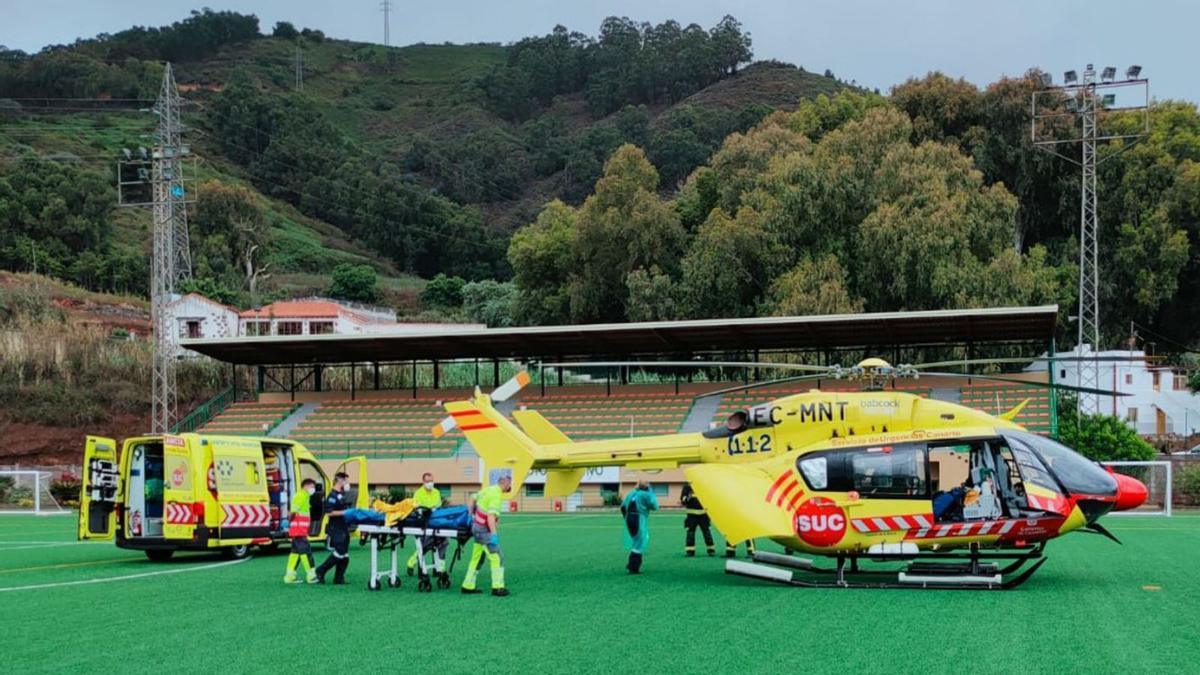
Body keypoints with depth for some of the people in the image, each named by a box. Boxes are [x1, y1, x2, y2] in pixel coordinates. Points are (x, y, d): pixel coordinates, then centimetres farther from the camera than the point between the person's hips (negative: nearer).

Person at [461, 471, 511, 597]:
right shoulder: (496, 495, -19)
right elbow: (491, 516, -29)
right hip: (484, 529, -9)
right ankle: (498, 588, -6)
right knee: (497, 558, -5)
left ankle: (468, 586, 20)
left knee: (477, 558, 15)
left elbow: (473, 499, 20)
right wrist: (494, 535, -32)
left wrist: (471, 516, 26)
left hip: (476, 526, 9)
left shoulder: (488, 489, 9)